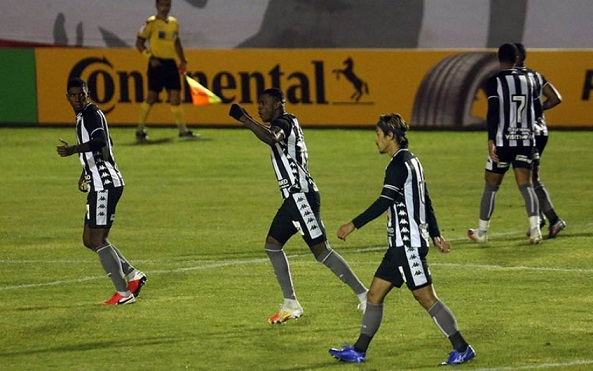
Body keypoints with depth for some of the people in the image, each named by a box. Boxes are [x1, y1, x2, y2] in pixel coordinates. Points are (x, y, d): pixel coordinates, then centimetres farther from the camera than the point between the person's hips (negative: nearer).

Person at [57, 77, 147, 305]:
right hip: (98, 185, 10)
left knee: (97, 239, -9)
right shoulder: (82, 116, 18)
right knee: (90, 239, 13)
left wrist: (73, 150, -49)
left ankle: (123, 293, -5)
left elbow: (100, 142, -34)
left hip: (106, 185, -10)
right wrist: (86, 173, 30)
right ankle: (132, 275, 18)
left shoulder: (92, 114, -13)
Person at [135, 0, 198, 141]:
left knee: (175, 95, 5)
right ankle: (140, 130, 1)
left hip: (171, 64, 6)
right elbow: (139, 43, -6)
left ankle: (182, 129, 9)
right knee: (152, 96, -7)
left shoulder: (174, 23, 13)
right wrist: (151, 58, -15)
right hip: (157, 64, -6)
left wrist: (183, 60, 19)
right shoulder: (151, 23, -6)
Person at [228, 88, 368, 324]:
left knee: (321, 250, -9)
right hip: (293, 198, 11)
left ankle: (363, 294, -4)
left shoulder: (282, 124, -13)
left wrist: (244, 119, -39)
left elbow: (271, 137, -37)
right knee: (272, 244, 9)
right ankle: (291, 305, 10)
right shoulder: (289, 122, 17)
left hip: (301, 196, -11)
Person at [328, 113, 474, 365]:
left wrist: (353, 225, -19)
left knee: (425, 297, -6)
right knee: (375, 293, 10)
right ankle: (358, 351, 13)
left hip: (408, 245, -10)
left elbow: (383, 202, -22)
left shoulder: (399, 165, -15)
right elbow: (426, 202, 20)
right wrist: (436, 235, 24)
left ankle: (462, 349, -1)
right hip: (401, 244, 10)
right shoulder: (411, 161, 15)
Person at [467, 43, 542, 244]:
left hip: (503, 141, -3)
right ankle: (535, 228, -16)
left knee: (491, 186, 9)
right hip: (526, 140, 3)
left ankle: (482, 231, 18)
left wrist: (491, 141, -17)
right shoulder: (528, 80, 8)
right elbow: (536, 111, 15)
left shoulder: (494, 82, -6)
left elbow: (493, 113, -14)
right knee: (526, 185, 1)